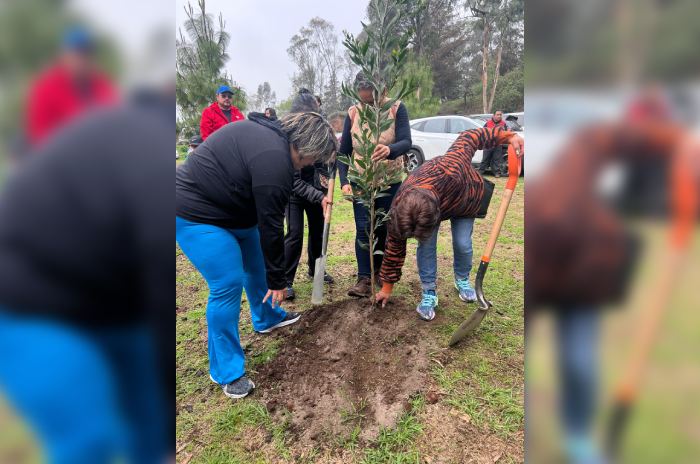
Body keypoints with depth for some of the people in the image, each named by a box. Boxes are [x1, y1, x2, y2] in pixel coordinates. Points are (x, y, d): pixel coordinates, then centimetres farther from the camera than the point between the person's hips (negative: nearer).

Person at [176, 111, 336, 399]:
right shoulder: (274, 160, -29)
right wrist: (277, 280, -14)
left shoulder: (271, 133, 2)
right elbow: (270, 227, -25)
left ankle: (267, 318, 42)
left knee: (257, 266, 18)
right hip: (197, 215, -10)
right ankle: (226, 371, 7)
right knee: (228, 284, -10)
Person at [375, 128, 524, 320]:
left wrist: (508, 136, -25)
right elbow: (394, 248, -23)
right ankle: (429, 292, 2)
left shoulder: (450, 171, -48)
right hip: (437, 199, 1)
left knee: (463, 244, -5)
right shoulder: (399, 208, -36)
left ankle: (462, 280, 24)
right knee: (426, 244, -15)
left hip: (464, 199, 0)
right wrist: (387, 287, -13)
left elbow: (469, 138, -28)